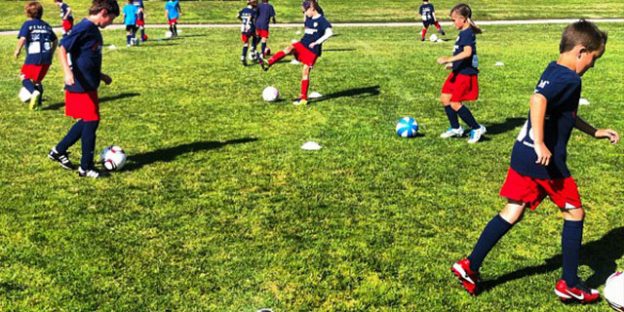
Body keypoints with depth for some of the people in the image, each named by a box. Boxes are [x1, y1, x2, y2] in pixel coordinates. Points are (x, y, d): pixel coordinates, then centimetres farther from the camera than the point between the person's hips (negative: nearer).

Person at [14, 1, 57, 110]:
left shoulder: (28, 24, 0)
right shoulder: (46, 25, 16)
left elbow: (22, 38, -14)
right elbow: (55, 40, 20)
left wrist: (18, 50, -1)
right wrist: (51, 53, 32)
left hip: (33, 57, -5)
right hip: (47, 58, 5)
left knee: (24, 76, 10)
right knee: (37, 80, 19)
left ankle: (34, 92, -17)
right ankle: (38, 103, 13)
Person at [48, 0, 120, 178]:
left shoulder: (94, 30, 13)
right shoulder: (84, 28, -15)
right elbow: (62, 49, -20)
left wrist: (101, 76, 28)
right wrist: (67, 72, -32)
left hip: (89, 86, 10)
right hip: (80, 86, -10)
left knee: (87, 122, 15)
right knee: (91, 122, -4)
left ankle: (58, 151, 30)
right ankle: (86, 167, 6)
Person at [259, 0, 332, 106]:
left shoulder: (321, 20, -12)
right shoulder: (308, 19, 11)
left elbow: (329, 32, -25)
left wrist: (316, 42, -24)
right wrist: (306, 40, 13)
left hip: (312, 50, -6)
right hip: (303, 44, 6)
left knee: (306, 71, -6)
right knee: (290, 48, -24)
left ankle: (303, 98, 2)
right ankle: (268, 63, -34)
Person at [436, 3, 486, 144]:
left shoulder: (467, 33, -18)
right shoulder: (464, 33, 12)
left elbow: (467, 52, -33)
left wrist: (449, 59, -36)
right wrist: (453, 64, 28)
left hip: (465, 74, -10)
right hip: (458, 72, 10)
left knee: (455, 103, -10)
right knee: (445, 98, 12)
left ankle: (477, 128, 3)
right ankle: (456, 128, 25)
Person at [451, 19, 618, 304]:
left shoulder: (553, 71, 16)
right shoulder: (570, 79, -14)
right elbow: (538, 100, -34)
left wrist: (595, 132, 31)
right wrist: (540, 144, -37)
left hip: (522, 154, 9)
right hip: (547, 161, -9)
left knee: (512, 213, 13)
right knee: (574, 213, 9)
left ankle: (470, 266, 11)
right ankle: (569, 285, 17)